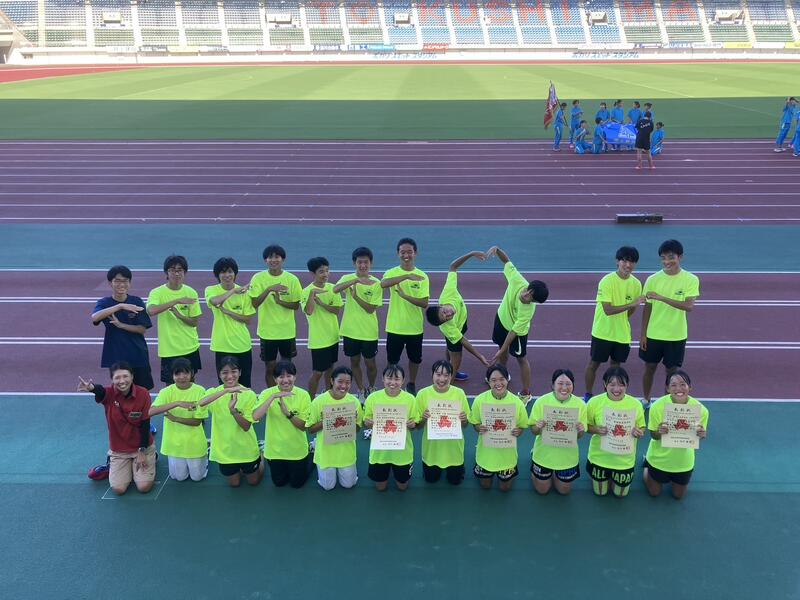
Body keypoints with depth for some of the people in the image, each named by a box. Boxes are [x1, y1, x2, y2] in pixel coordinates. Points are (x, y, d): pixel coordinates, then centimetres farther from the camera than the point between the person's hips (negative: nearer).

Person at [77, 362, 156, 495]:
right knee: (118, 489, -9)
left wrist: (142, 451, -12)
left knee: (144, 487, -12)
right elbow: (100, 391, -44)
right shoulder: (109, 394, -17)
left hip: (142, 448, -1)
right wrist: (91, 388, -68)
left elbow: (145, 425, -11)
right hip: (118, 450, 1)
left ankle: (150, 459, 19)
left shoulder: (143, 394, -17)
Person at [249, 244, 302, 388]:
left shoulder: (292, 279, -5)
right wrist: (269, 289, -29)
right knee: (270, 368, 7)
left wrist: (280, 301, -20)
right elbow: (254, 303, -16)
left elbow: (296, 305, -2)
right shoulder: (258, 278, -7)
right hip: (267, 331, -1)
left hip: (287, 331, 1)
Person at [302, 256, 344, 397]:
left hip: (333, 336, 6)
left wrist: (321, 303, -19)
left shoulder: (332, 288, 0)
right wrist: (313, 293, -35)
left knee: (330, 367, 20)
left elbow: (337, 310, -7)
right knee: (317, 372, -1)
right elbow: (309, 311, -28)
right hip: (318, 338, -6)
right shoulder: (307, 291, -14)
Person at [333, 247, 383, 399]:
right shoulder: (348, 278, -5)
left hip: (369, 332, -1)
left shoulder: (376, 283, -8)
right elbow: (335, 289, -27)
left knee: (370, 363, 10)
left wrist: (356, 296, -23)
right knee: (354, 362, 14)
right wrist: (356, 280, -38)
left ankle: (371, 388, 36)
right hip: (350, 330, 2)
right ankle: (361, 391, 33)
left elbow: (371, 309, -12)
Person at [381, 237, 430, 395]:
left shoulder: (422, 276, -4)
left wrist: (405, 295, -25)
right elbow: (383, 284, -31)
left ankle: (411, 385, 38)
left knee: (415, 359, 16)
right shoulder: (392, 273, -6)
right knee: (392, 360, 11)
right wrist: (407, 276, -41)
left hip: (414, 327, 1)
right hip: (395, 326, -1)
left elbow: (424, 303, -11)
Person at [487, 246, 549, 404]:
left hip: (518, 331, -6)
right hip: (502, 318, 6)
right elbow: (507, 261, -19)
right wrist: (497, 250, -37)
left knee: (521, 359, 7)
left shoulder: (527, 311, -41)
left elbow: (514, 331, -34)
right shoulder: (517, 280, -33)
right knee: (502, 346, 26)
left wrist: (501, 351, -31)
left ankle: (526, 393, 23)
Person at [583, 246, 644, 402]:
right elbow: (608, 310, -24)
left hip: (623, 334, 4)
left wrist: (622, 322, 5)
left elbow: (632, 309, 11)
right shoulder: (607, 281, -18)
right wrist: (631, 304, -29)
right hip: (603, 332, -4)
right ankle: (588, 395, 24)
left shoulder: (636, 284, -3)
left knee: (615, 365, 15)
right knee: (593, 364, 8)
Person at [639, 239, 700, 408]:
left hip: (677, 336, -1)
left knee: (672, 370, 9)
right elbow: (647, 308, 1)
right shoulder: (652, 280, -5)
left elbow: (689, 306, -23)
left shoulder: (691, 280, -10)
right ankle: (646, 400, 33)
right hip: (653, 334, 2)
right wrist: (643, 334, 1)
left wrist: (661, 297, -31)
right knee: (650, 367, 13)